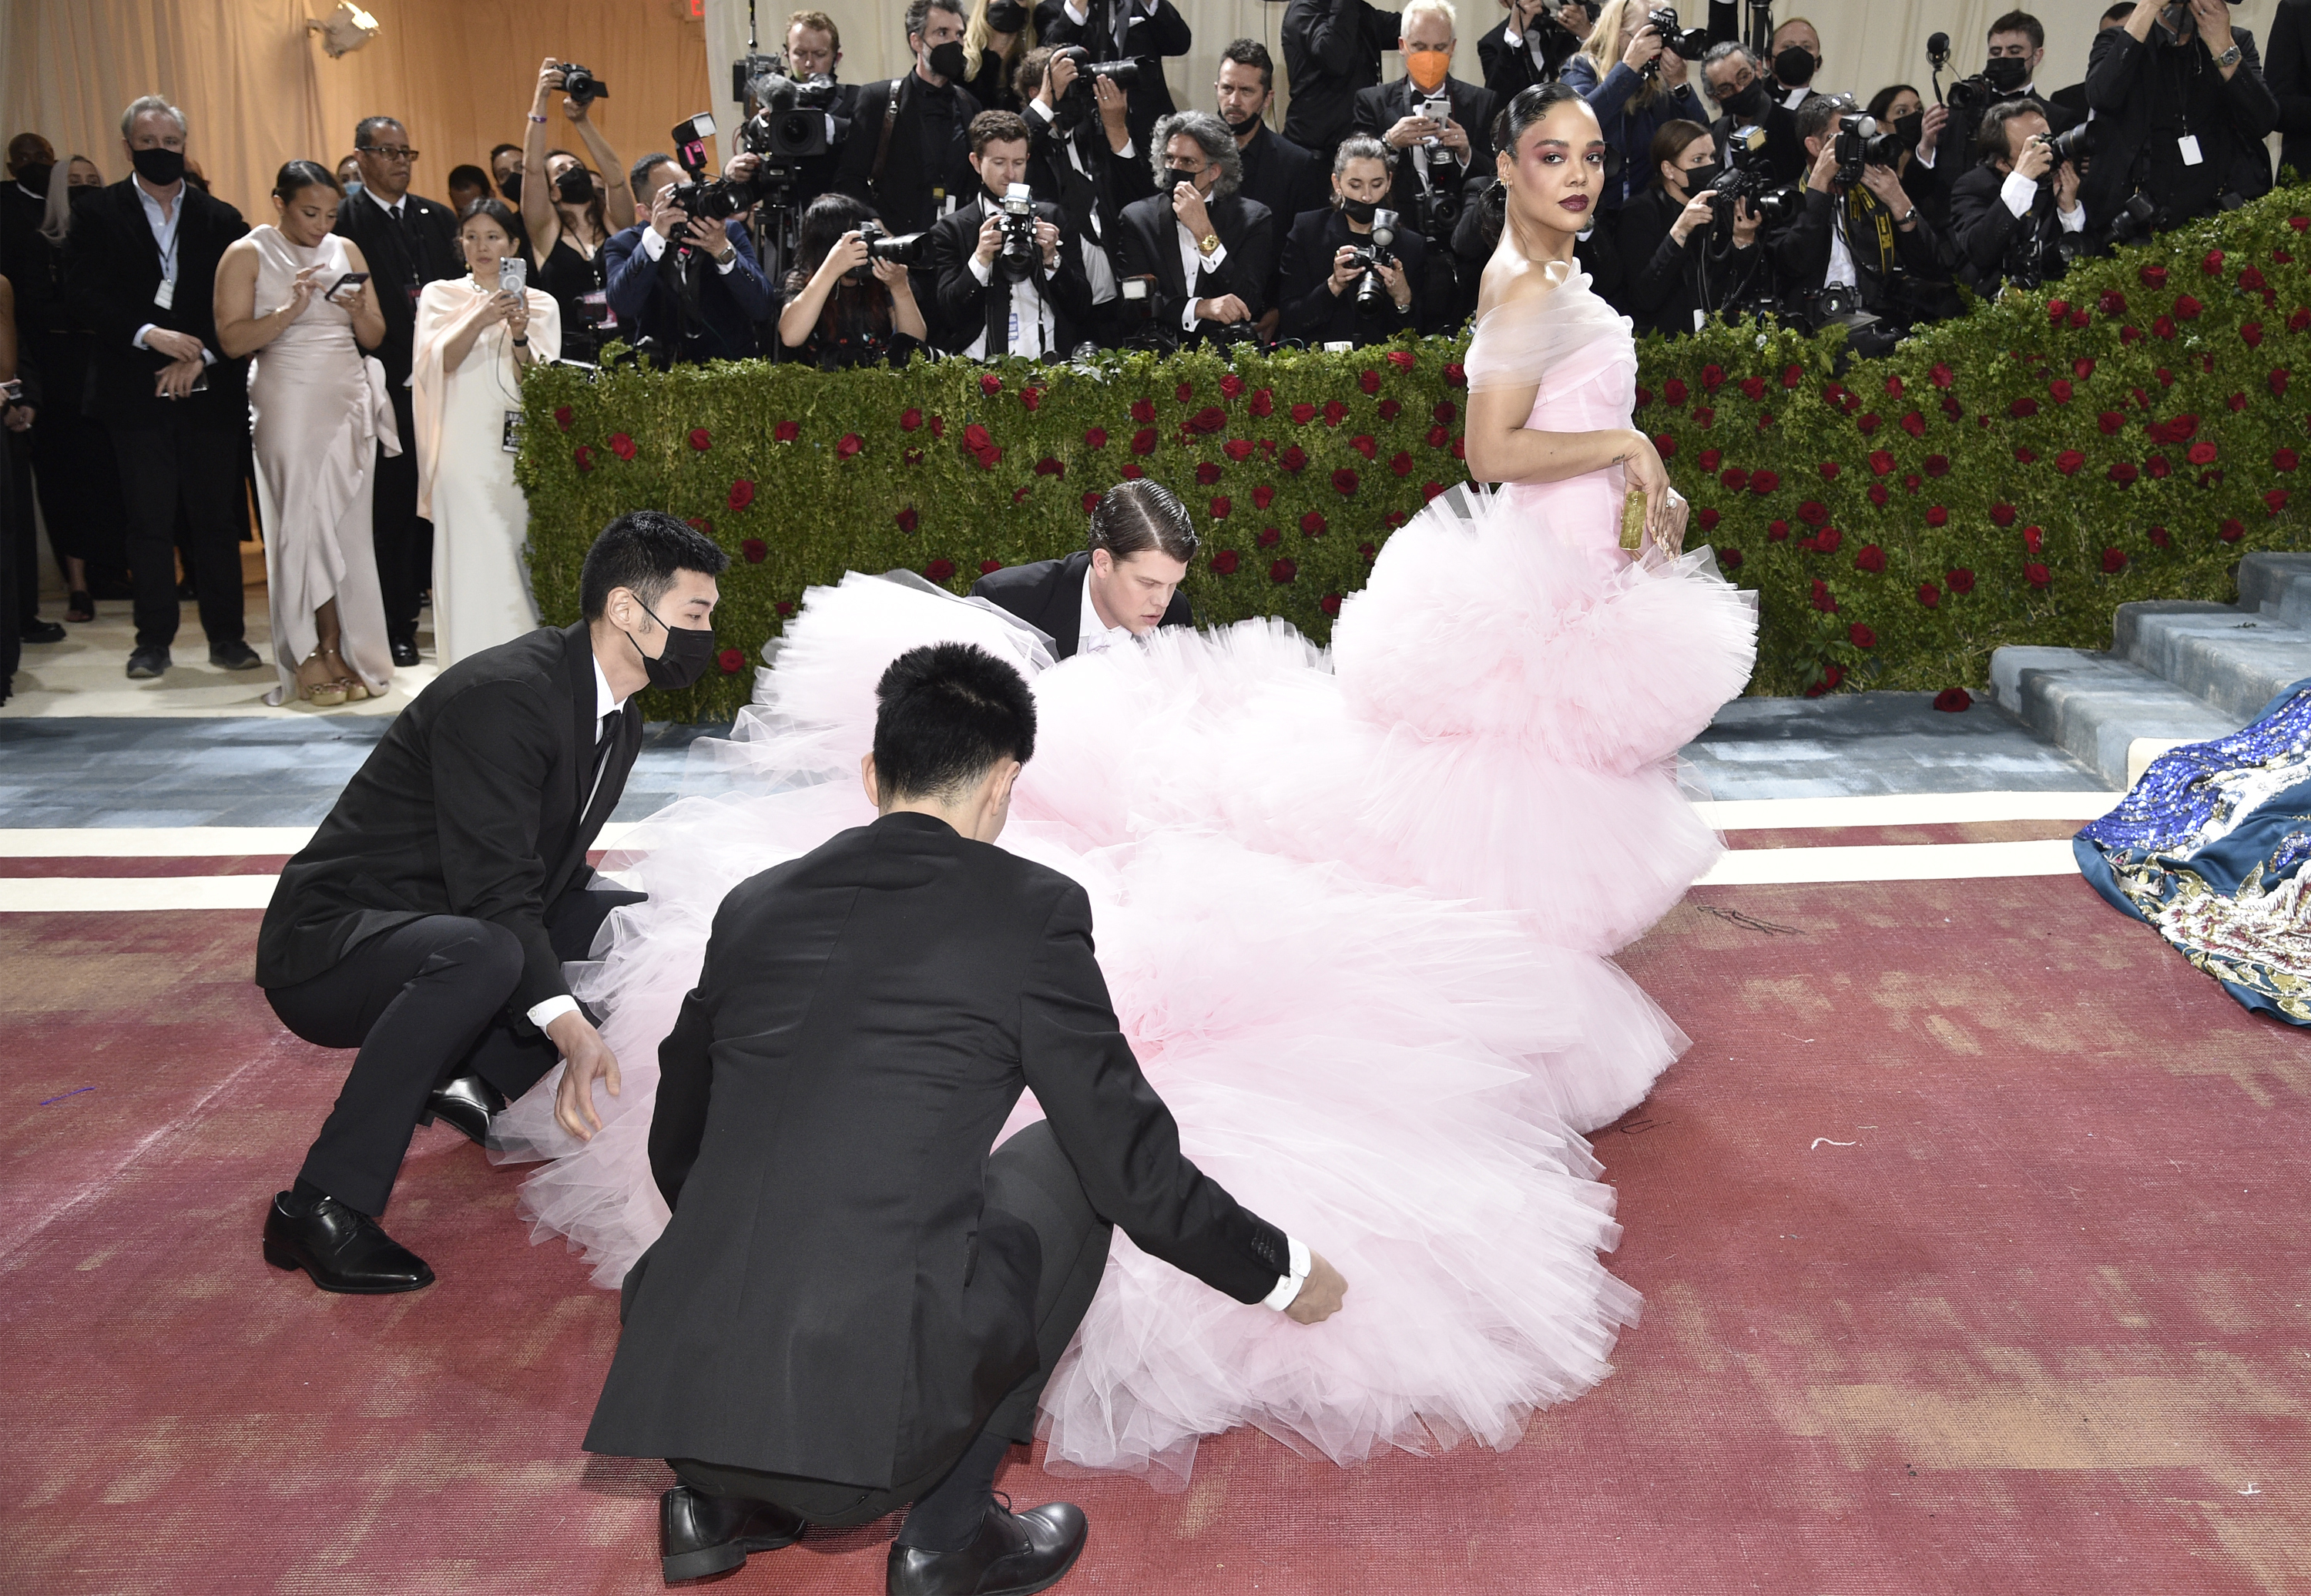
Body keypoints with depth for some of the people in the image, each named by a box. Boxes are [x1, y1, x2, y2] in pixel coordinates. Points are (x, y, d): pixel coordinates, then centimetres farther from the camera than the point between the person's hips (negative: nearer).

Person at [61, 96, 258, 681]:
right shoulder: (97, 216, 7)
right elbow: (84, 293, -4)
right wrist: (149, 335, -16)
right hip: (137, 394, -1)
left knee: (216, 517, 3)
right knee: (150, 520, 2)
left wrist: (199, 357, -9)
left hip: (210, 391, 1)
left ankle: (226, 634, 11)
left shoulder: (221, 219, 10)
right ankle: (153, 639, 9)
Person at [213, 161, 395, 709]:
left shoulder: (346, 251, 12)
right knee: (307, 525, -5)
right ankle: (315, 654, 4)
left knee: (349, 529, 0)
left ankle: (336, 651, 6)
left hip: (349, 400, 4)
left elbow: (375, 338, 13)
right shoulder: (247, 255, 0)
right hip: (289, 406, -4)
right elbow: (232, 340, -9)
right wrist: (289, 309, -18)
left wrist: (360, 311, -8)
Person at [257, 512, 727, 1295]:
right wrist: (571, 1029, -40)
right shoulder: (503, 695, -24)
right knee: (481, 953, -39)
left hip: (459, 930, 9)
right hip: (329, 944, -9)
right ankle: (324, 1207, -29)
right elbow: (496, 893, -30)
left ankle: (476, 1082, 0)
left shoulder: (620, 720, 5)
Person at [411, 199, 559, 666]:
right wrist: (481, 319, -19)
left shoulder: (540, 304, 11)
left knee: (521, 562, -1)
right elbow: (440, 361, -5)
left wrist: (519, 336, -17)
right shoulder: (440, 295, 11)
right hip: (465, 449, -1)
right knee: (470, 561, -8)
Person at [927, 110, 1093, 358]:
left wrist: (1052, 258, -5)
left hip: (1049, 366, 2)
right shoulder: (950, 230, 9)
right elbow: (948, 316, 0)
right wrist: (980, 259, -11)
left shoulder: (1053, 218, 14)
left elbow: (1082, 310, 10)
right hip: (978, 368, -2)